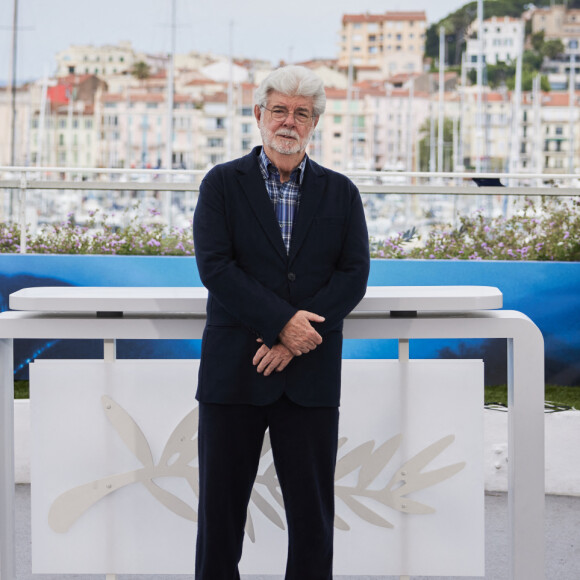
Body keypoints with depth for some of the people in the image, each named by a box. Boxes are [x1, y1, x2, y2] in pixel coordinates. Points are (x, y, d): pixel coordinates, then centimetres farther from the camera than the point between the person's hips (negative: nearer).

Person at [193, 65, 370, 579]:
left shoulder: (341, 193, 10)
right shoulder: (223, 184, 5)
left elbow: (353, 276, 0)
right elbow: (215, 267, -7)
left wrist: (293, 341, -12)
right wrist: (282, 321, -16)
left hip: (310, 374, 1)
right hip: (233, 372, -1)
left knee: (313, 510, 4)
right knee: (221, 504, 5)